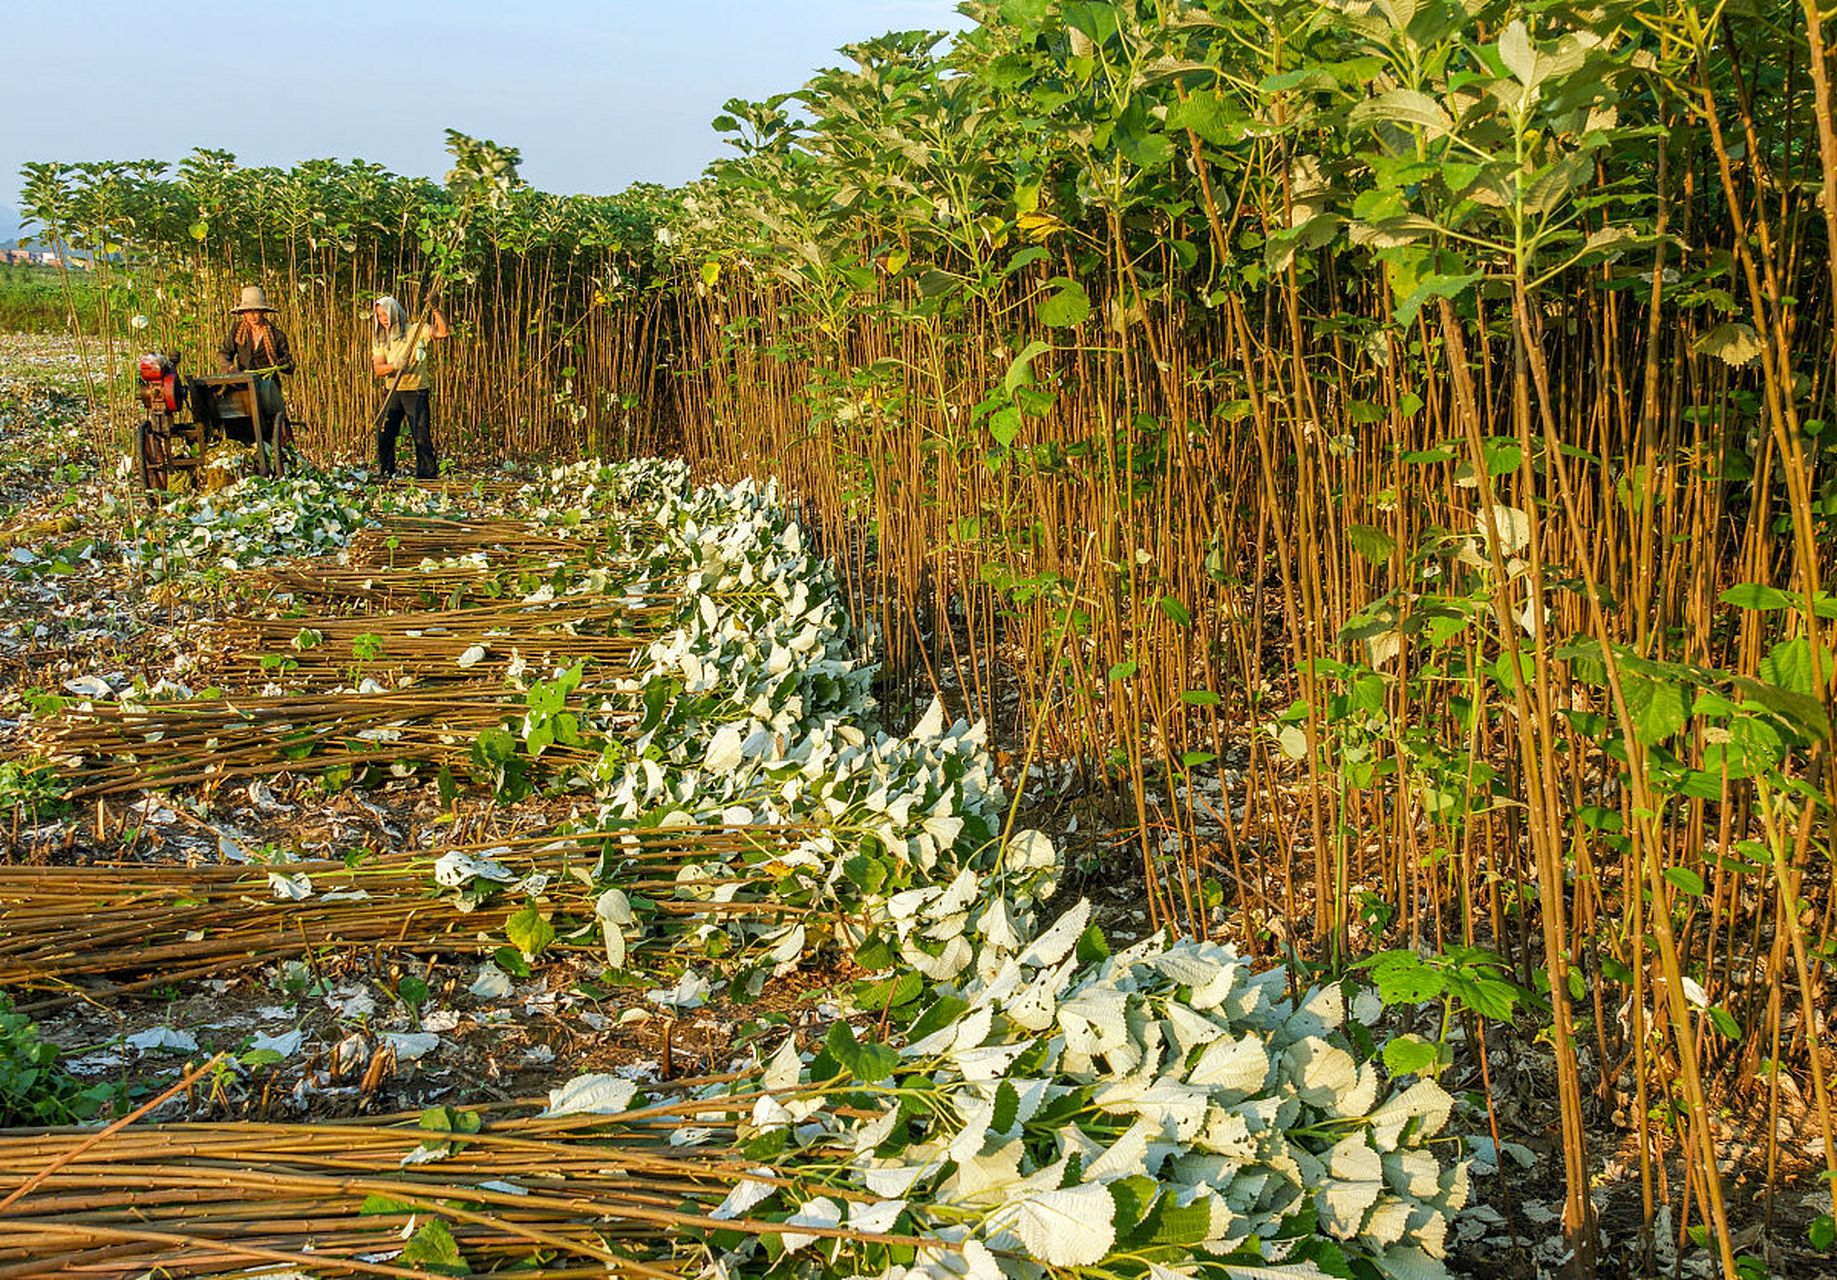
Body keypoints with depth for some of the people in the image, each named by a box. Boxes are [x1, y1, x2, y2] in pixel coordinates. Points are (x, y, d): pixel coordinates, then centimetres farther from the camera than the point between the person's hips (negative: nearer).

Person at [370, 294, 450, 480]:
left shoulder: (416, 330, 0)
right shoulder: (381, 341, 11)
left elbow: (443, 333, -14)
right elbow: (377, 369, -1)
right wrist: (393, 365, -21)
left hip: (416, 391, -4)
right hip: (392, 393, 4)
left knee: (422, 435, -8)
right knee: (383, 435, 1)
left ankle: (427, 474, -2)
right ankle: (386, 475, 13)